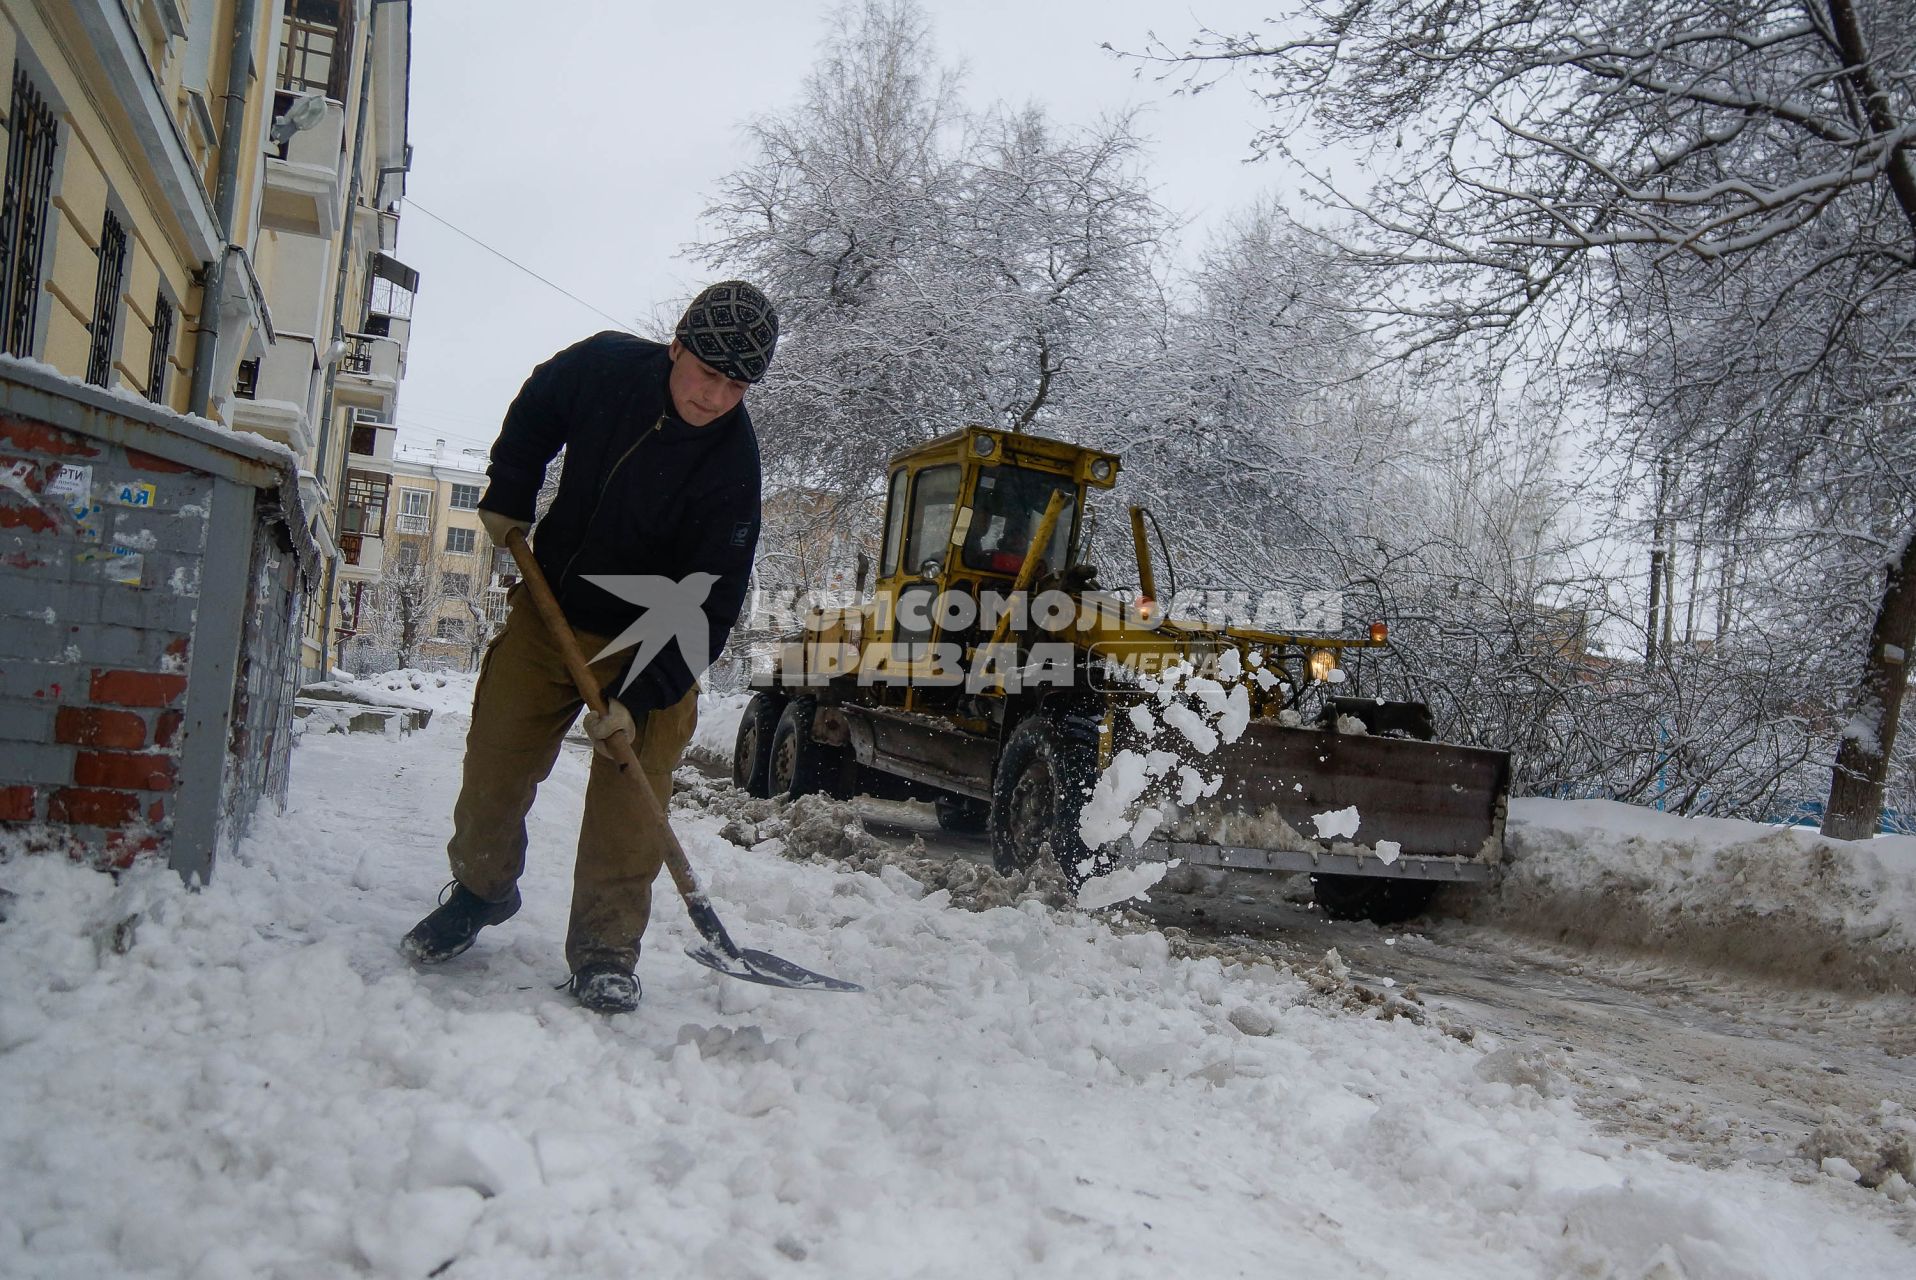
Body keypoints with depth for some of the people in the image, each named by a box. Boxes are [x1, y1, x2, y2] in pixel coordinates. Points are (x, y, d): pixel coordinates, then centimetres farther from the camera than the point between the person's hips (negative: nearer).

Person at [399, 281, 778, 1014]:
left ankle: (605, 952, 5)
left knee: (630, 794, -10)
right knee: (495, 760, 10)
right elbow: (534, 413, 11)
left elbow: (710, 603, -24)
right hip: (549, 607, 4)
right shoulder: (604, 366, -15)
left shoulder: (733, 464, -25)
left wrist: (639, 697, -28)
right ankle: (480, 890, 35)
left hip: (650, 640, -3)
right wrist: (508, 498, 5)